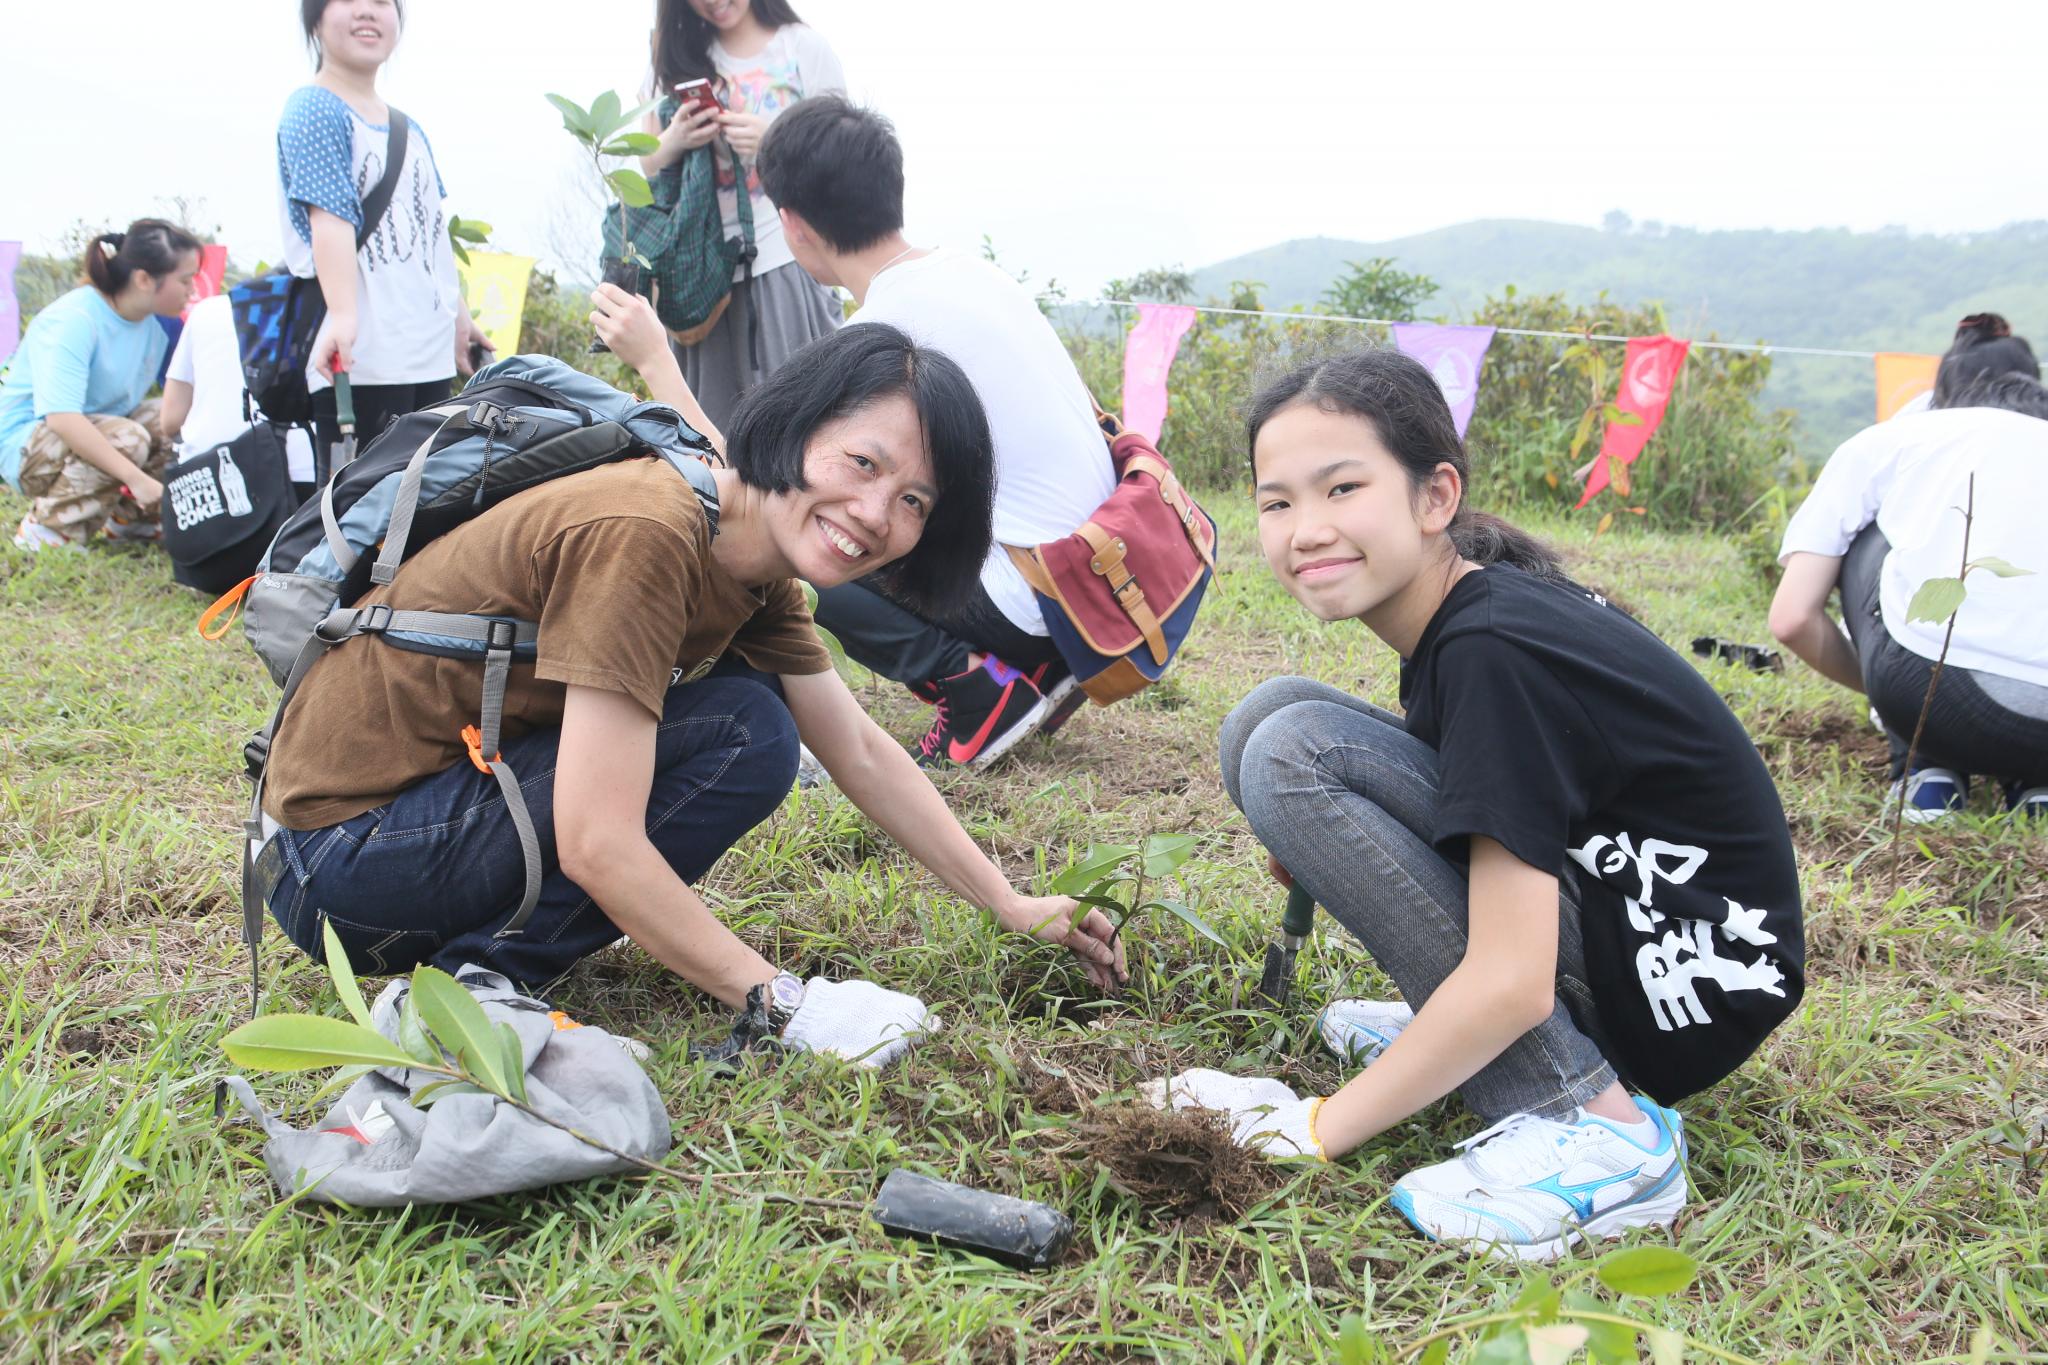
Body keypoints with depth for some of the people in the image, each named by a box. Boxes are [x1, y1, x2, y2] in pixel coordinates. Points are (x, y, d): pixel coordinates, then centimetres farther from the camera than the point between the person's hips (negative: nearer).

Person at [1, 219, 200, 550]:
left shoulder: (158, 324, -2)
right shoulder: (75, 320, -26)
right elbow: (62, 418, -37)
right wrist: (136, 478, -42)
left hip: (96, 433, 8)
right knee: (127, 437, -33)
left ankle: (128, 518, 8)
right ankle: (42, 529, -16)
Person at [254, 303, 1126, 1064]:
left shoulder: (757, 566, 2)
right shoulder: (644, 535, -26)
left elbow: (862, 754, 10)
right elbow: (598, 846, -29)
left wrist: (1011, 906, 9)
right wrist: (782, 1001, -22)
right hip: (344, 850, -9)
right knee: (743, 734, -19)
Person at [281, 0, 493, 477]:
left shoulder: (409, 130, 20)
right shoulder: (313, 110, -3)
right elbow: (330, 216, -18)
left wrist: (459, 318, 25)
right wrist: (343, 316, -29)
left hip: (430, 351, 8)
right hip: (360, 357, -8)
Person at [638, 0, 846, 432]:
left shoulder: (804, 47, 3)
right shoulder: (678, 59, 14)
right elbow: (650, 167, 15)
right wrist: (676, 141, -8)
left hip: (785, 262, -3)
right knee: (716, 415, 1)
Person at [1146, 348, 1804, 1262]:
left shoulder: (1492, 652, -24)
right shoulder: (1482, 603, 2)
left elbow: (1512, 982, -27)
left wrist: (1318, 1131, -17)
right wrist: (1319, 851, 1)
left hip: (1691, 993, -9)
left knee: (1293, 751, -21)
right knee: (1268, 717, 2)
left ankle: (1584, 1126, -19)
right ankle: (1458, 1032, 7)